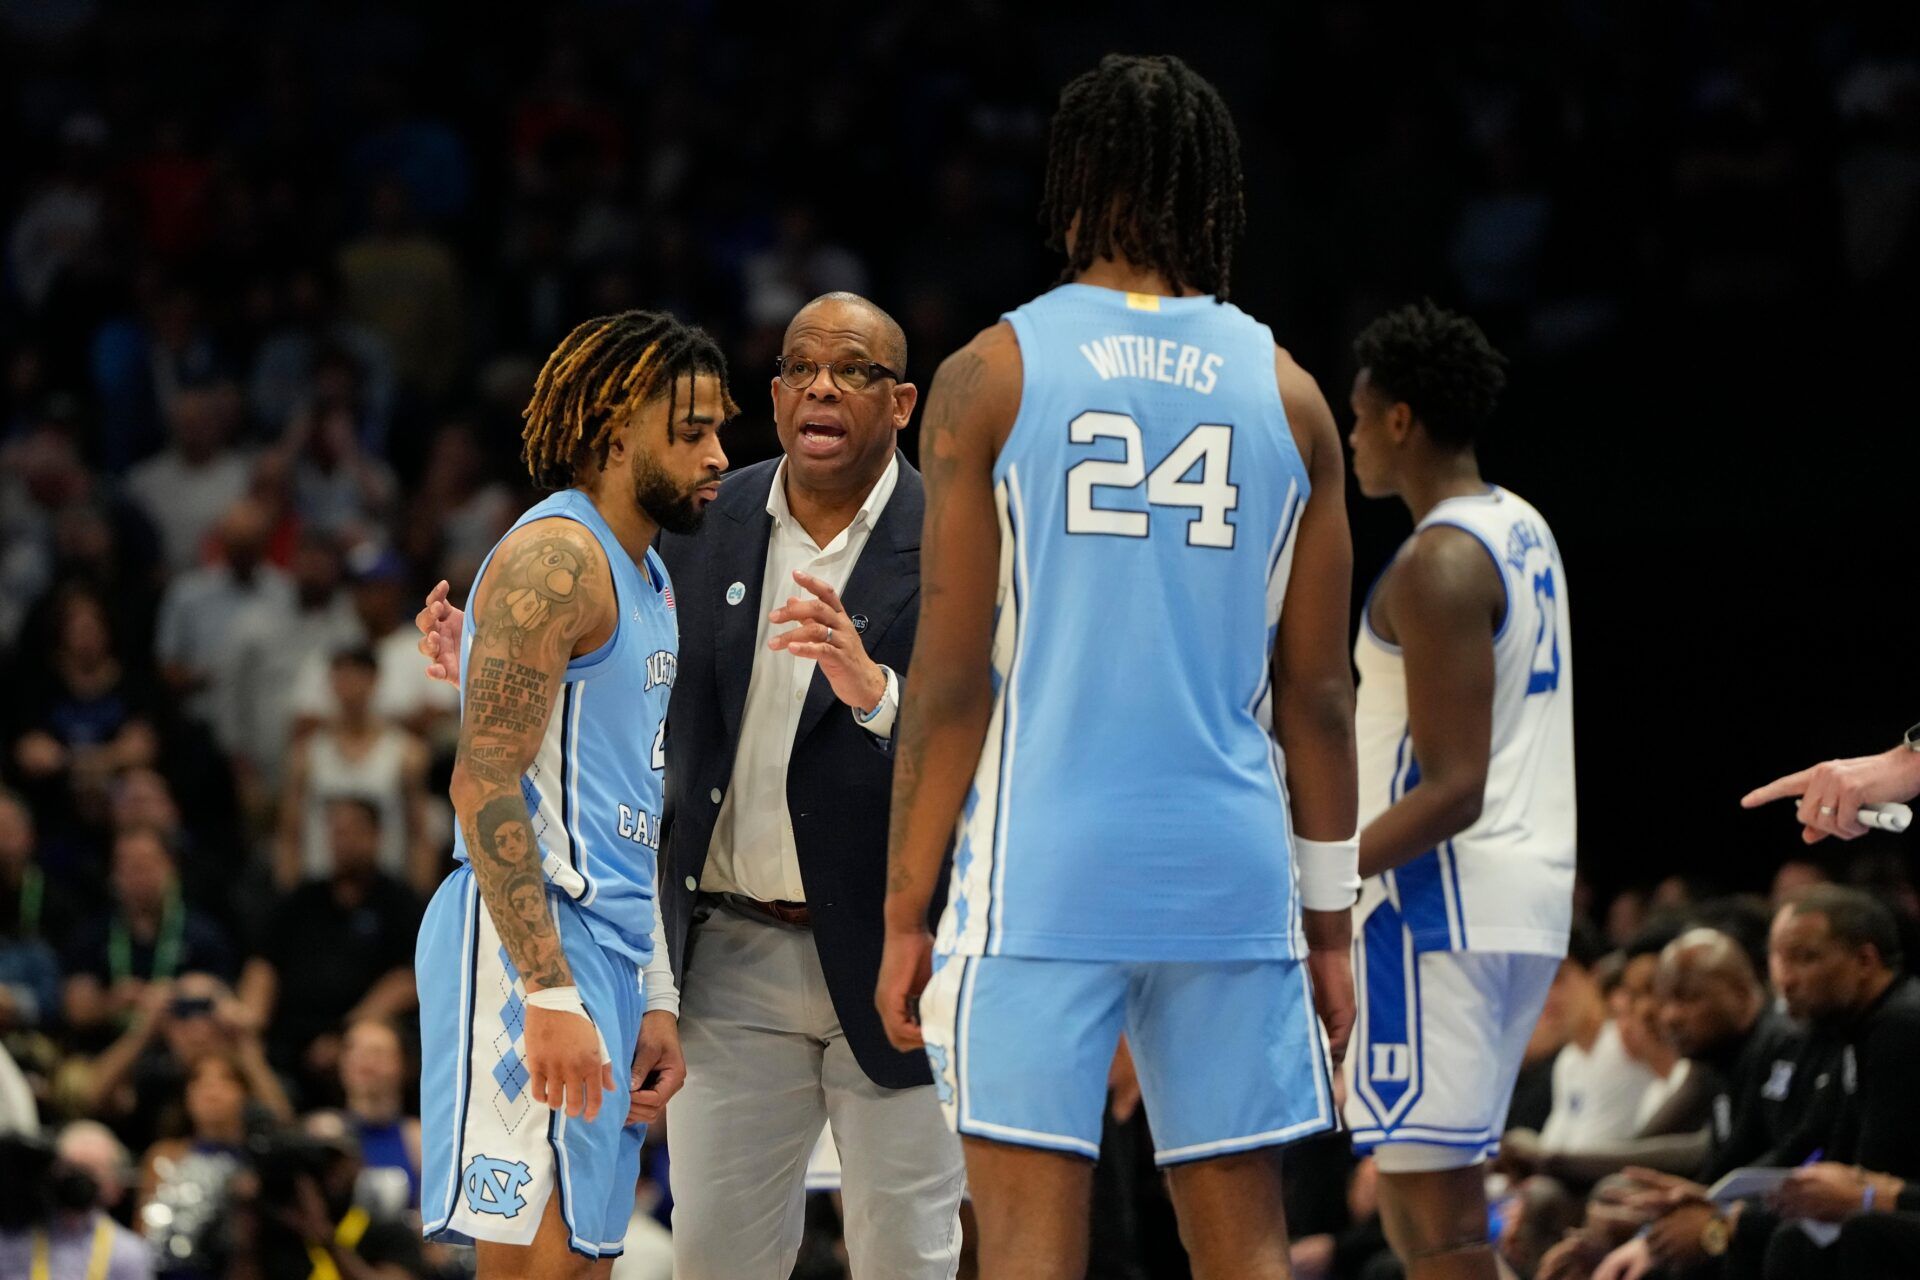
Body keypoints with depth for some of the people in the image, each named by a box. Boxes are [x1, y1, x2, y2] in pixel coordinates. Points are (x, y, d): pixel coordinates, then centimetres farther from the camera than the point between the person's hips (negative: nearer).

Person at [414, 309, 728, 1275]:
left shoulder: (647, 580, 20)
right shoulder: (556, 558, -12)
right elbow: (486, 785, -20)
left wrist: (654, 1002, 21)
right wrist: (548, 995, -25)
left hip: (605, 944, 10)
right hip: (533, 945, -10)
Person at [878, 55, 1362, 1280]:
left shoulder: (992, 376, -1)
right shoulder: (1288, 393, 7)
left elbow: (952, 682, -4)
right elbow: (1320, 696, 7)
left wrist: (906, 909, 2)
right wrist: (1329, 921, 14)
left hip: (1043, 869, -3)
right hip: (1233, 867, 3)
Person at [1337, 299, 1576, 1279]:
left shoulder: (1438, 566, -16)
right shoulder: (1523, 533, 14)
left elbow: (1451, 793, -21)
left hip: (1441, 900, -10)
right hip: (1530, 891, 10)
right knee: (1420, 1183, 15)